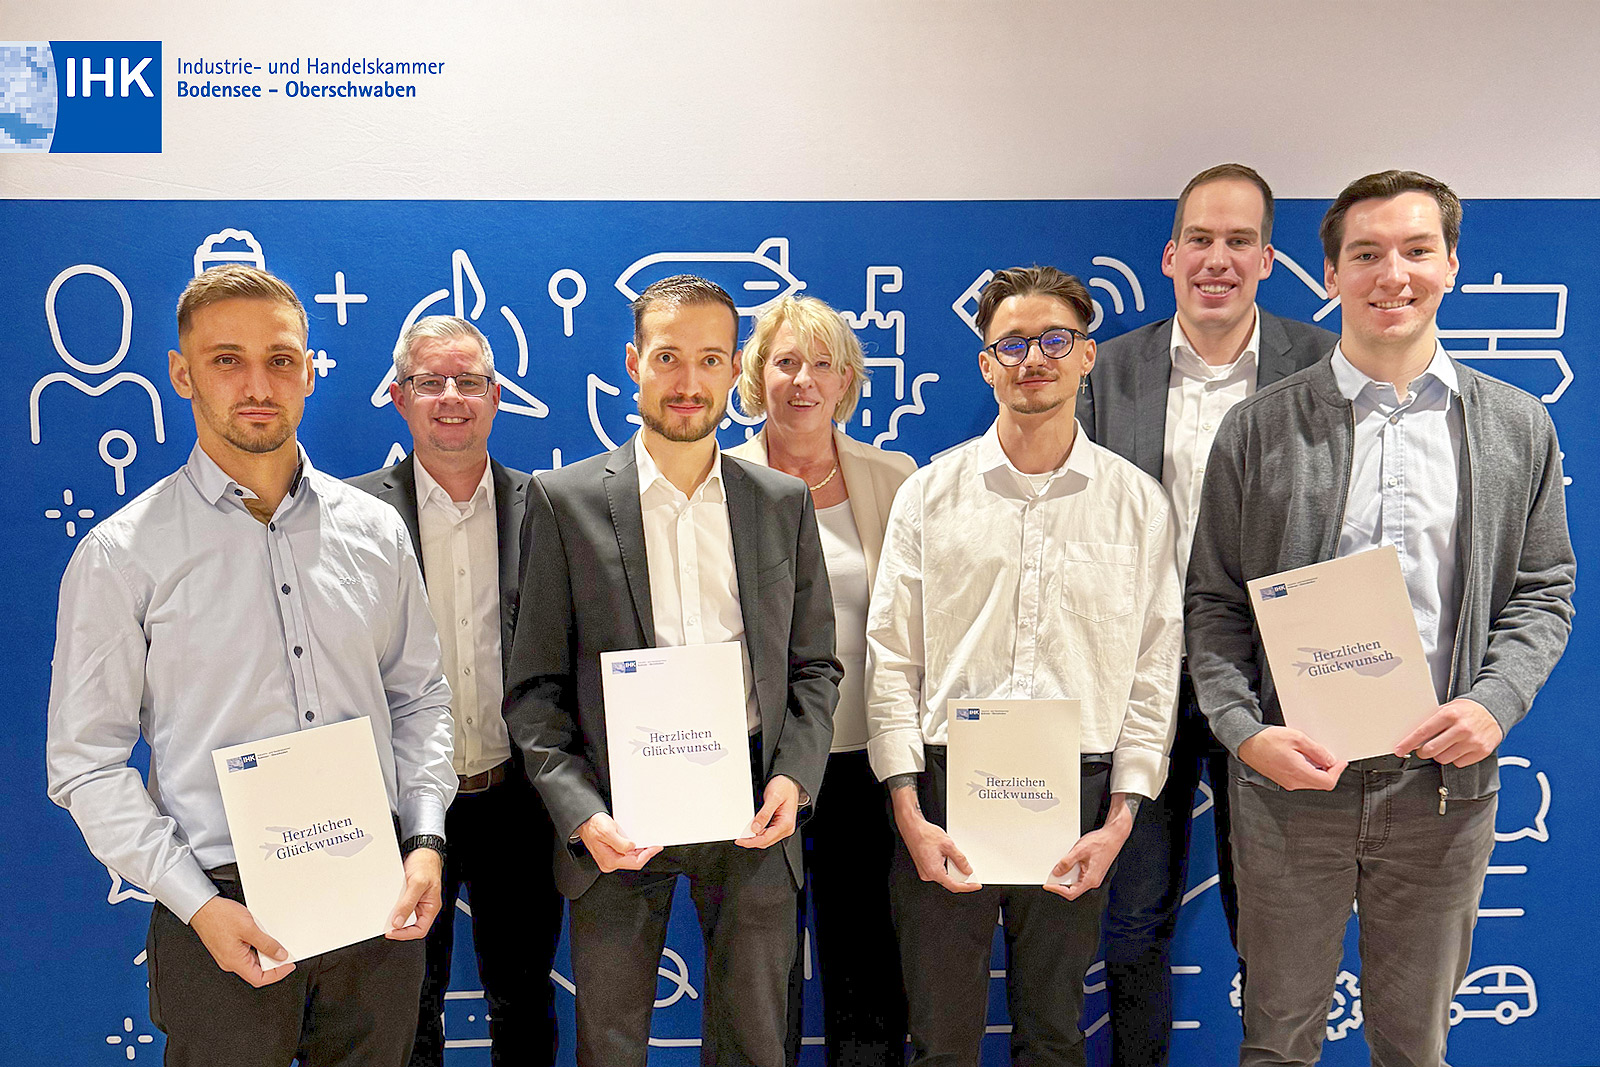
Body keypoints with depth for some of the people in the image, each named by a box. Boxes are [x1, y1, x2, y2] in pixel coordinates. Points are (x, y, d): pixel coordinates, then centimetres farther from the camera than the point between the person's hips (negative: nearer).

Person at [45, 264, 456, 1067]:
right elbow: (86, 762, -5)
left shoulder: (375, 529, 3)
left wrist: (426, 840, -2)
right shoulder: (121, 555, -6)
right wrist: (199, 905, -12)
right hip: (225, 914, -3)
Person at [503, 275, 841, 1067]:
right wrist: (578, 812, -14)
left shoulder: (784, 503, 6)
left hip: (752, 811, 2)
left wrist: (794, 776, -7)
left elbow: (813, 662, 9)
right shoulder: (564, 500, -2)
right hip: (617, 816, -1)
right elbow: (535, 686, -2)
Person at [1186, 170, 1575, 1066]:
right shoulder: (1258, 430, -1)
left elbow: (1543, 592, 9)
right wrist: (1246, 732, -14)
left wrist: (1496, 702, -9)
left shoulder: (1519, 428, 5)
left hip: (1448, 783, 2)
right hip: (1292, 777, -1)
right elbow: (1216, 605, 0)